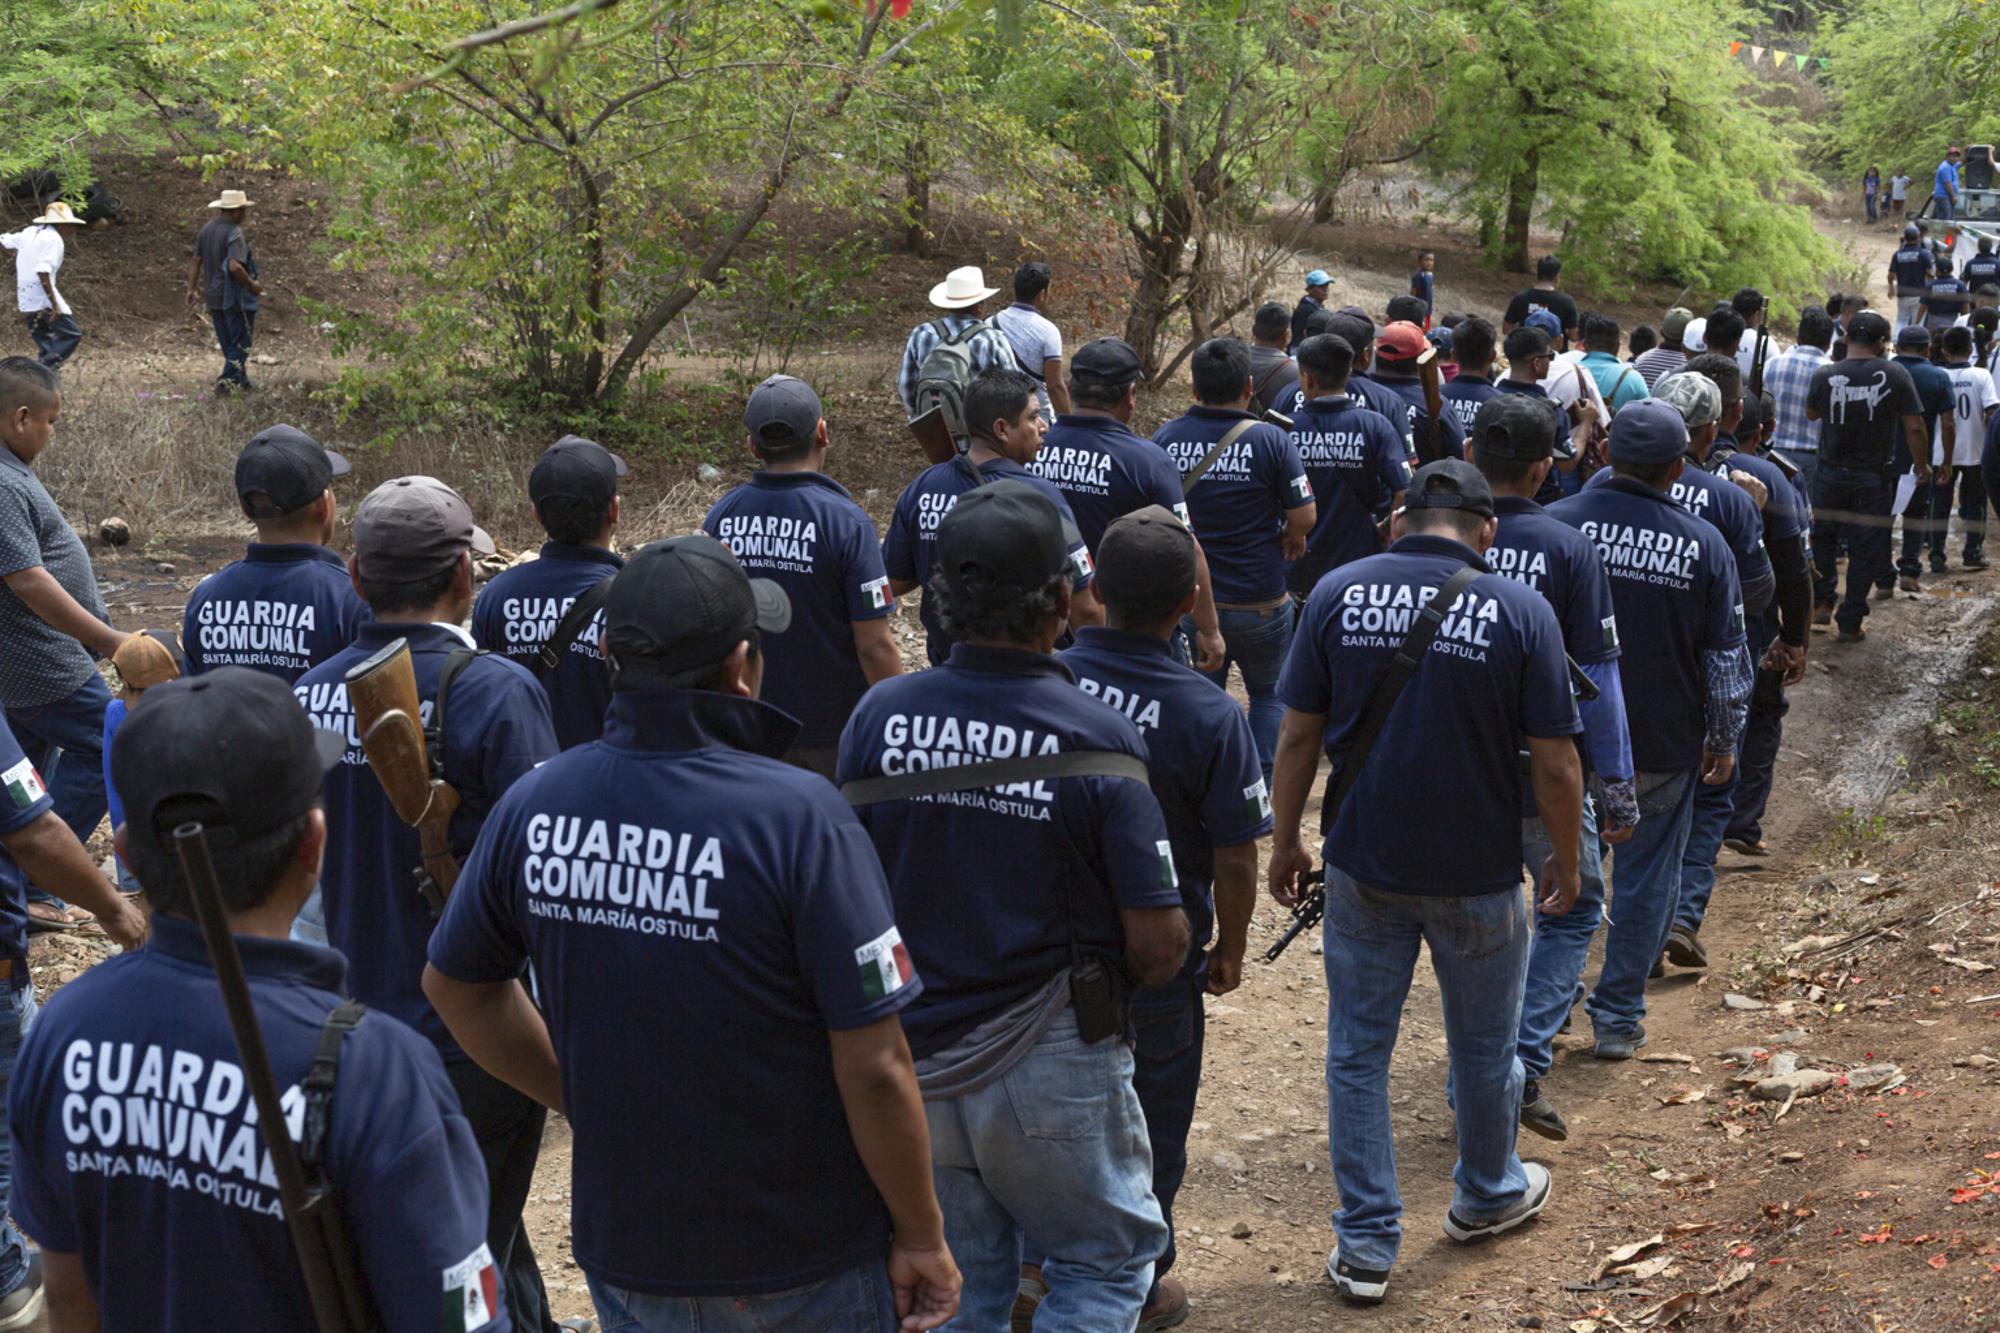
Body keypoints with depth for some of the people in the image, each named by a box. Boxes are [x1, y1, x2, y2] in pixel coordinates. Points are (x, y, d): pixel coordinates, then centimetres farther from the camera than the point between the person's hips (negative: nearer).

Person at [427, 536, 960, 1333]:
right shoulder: (797, 817, -23)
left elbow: (453, 983, 8)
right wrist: (921, 1238, -8)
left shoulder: (533, 804, -8)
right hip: (803, 1264, -4)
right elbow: (872, 1066, -21)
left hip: (623, 1251, 4)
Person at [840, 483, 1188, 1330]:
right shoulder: (1099, 738, -17)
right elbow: (1159, 946, -14)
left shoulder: (878, 716, -8)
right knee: (1105, 1264, 17)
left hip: (907, 1058, 4)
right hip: (1045, 1065, -4)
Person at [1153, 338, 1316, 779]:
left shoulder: (1166, 438, -5)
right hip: (1258, 601, -2)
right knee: (1268, 693, 19)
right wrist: (1291, 540, 10)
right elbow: (1303, 516, -12)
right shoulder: (1270, 440, -13)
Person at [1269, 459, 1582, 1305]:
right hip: (1478, 877, -1)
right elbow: (1555, 763, -9)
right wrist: (1567, 861, 6)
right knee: (1483, 1046, 20)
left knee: (1357, 1051, 11)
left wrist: (1285, 842, 9)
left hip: (1364, 865, 1)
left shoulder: (1337, 594, -6)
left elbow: (1298, 735, -3)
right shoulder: (1520, 613, -11)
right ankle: (1486, 1195, 42)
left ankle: (1365, 1244, 15)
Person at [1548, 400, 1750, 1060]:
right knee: (1646, 876, 12)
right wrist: (1724, 742, 11)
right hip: (1664, 744, 0)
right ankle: (1618, 1016, 19)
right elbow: (1727, 660, -2)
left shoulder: (1557, 524, -11)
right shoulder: (1704, 546, -8)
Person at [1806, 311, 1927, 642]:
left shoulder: (1825, 375, -8)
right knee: (1866, 550, 8)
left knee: (1823, 538, 23)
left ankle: (1822, 602, 21)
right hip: (1873, 476, -1)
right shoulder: (1896, 375, -11)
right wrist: (1922, 465, 6)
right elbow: (1914, 427, -8)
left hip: (1831, 474, 1)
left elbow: (1811, 414, 11)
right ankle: (1850, 623, 11)